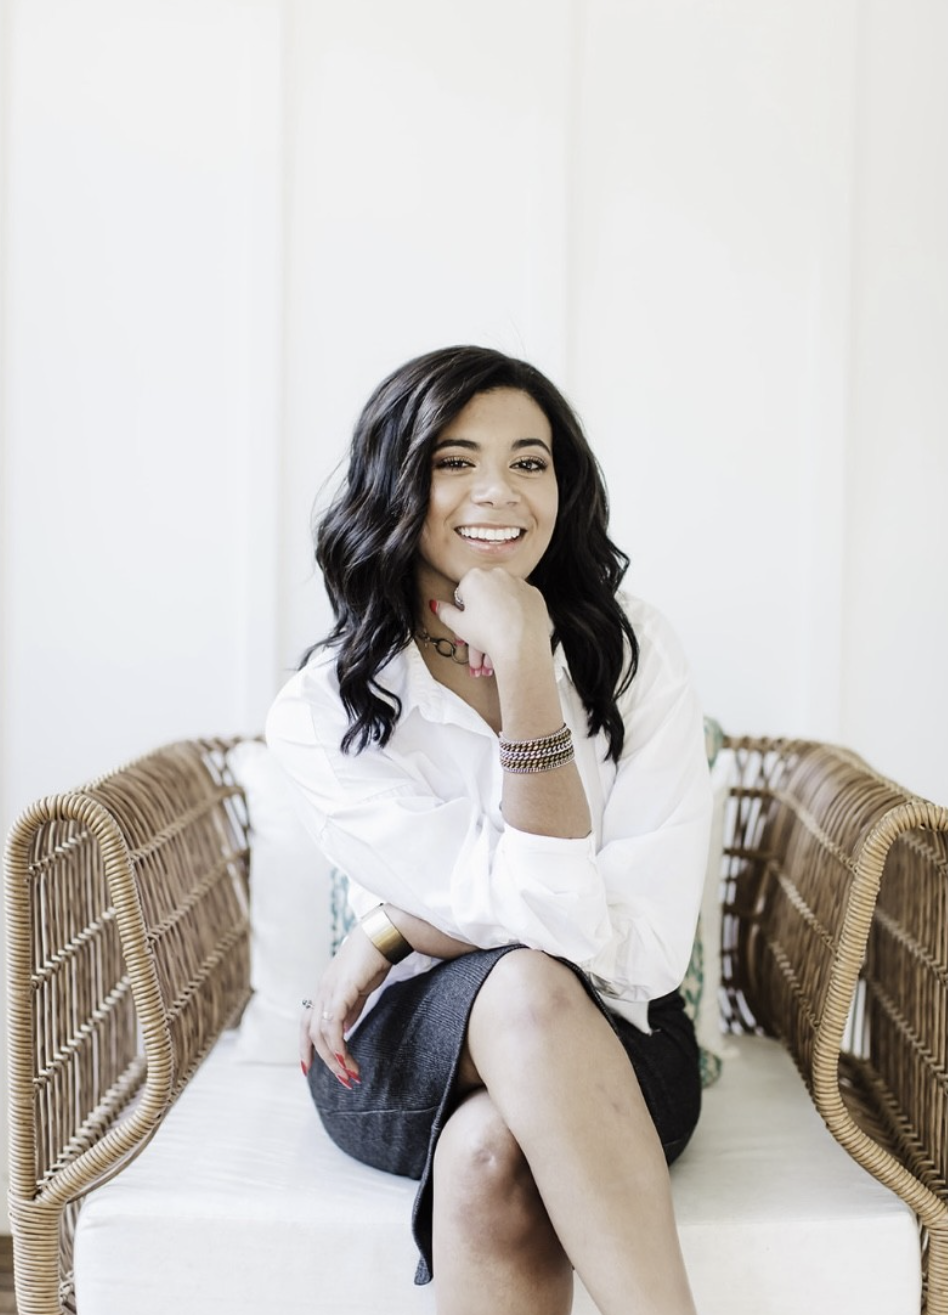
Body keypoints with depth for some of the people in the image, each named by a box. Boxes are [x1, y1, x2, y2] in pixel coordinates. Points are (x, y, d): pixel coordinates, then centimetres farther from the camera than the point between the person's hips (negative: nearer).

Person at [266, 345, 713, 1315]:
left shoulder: (633, 654, -8)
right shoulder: (323, 712, -9)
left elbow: (642, 950, -16)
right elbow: (549, 927, -19)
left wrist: (392, 931, -15)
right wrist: (522, 675, -27)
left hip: (610, 1058, 0)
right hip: (401, 1054, 0)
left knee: (491, 1147, -35)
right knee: (525, 987, -35)